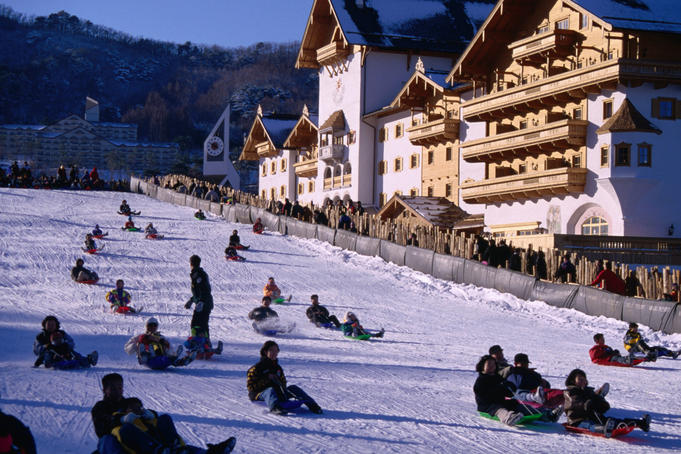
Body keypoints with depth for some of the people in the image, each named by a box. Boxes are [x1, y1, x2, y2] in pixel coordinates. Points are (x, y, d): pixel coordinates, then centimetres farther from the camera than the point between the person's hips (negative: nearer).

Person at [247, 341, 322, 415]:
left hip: (277, 393, 6)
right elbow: (250, 385, -7)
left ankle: (311, 404, -21)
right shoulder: (257, 368, -1)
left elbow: (283, 382, 28)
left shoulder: (277, 368, 20)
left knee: (293, 388, -12)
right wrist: (267, 379, -16)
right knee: (270, 390, -39)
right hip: (259, 395, -6)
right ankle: (275, 407, -72)